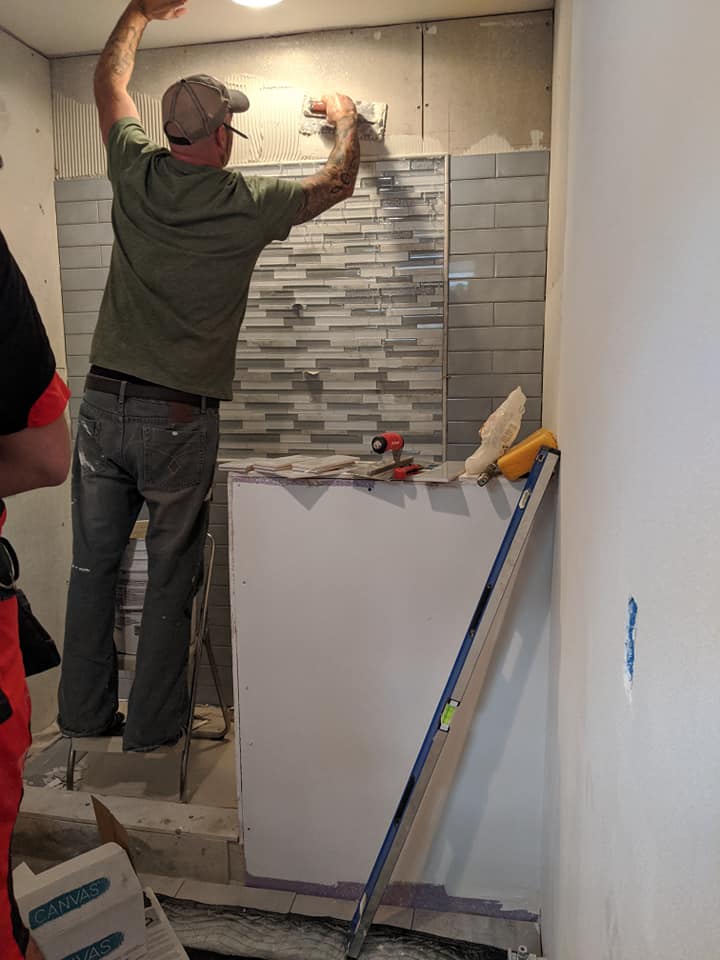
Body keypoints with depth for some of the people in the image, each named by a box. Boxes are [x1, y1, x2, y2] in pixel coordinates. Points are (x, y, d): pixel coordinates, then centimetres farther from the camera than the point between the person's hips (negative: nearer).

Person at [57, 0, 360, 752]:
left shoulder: (135, 174, 4)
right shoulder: (245, 205, -4)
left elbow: (108, 79, 25)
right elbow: (337, 184, 14)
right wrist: (345, 121, 34)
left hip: (104, 403, 4)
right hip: (179, 418, -3)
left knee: (93, 566, 13)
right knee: (171, 579, 9)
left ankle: (85, 714, 27)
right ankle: (152, 727, 21)